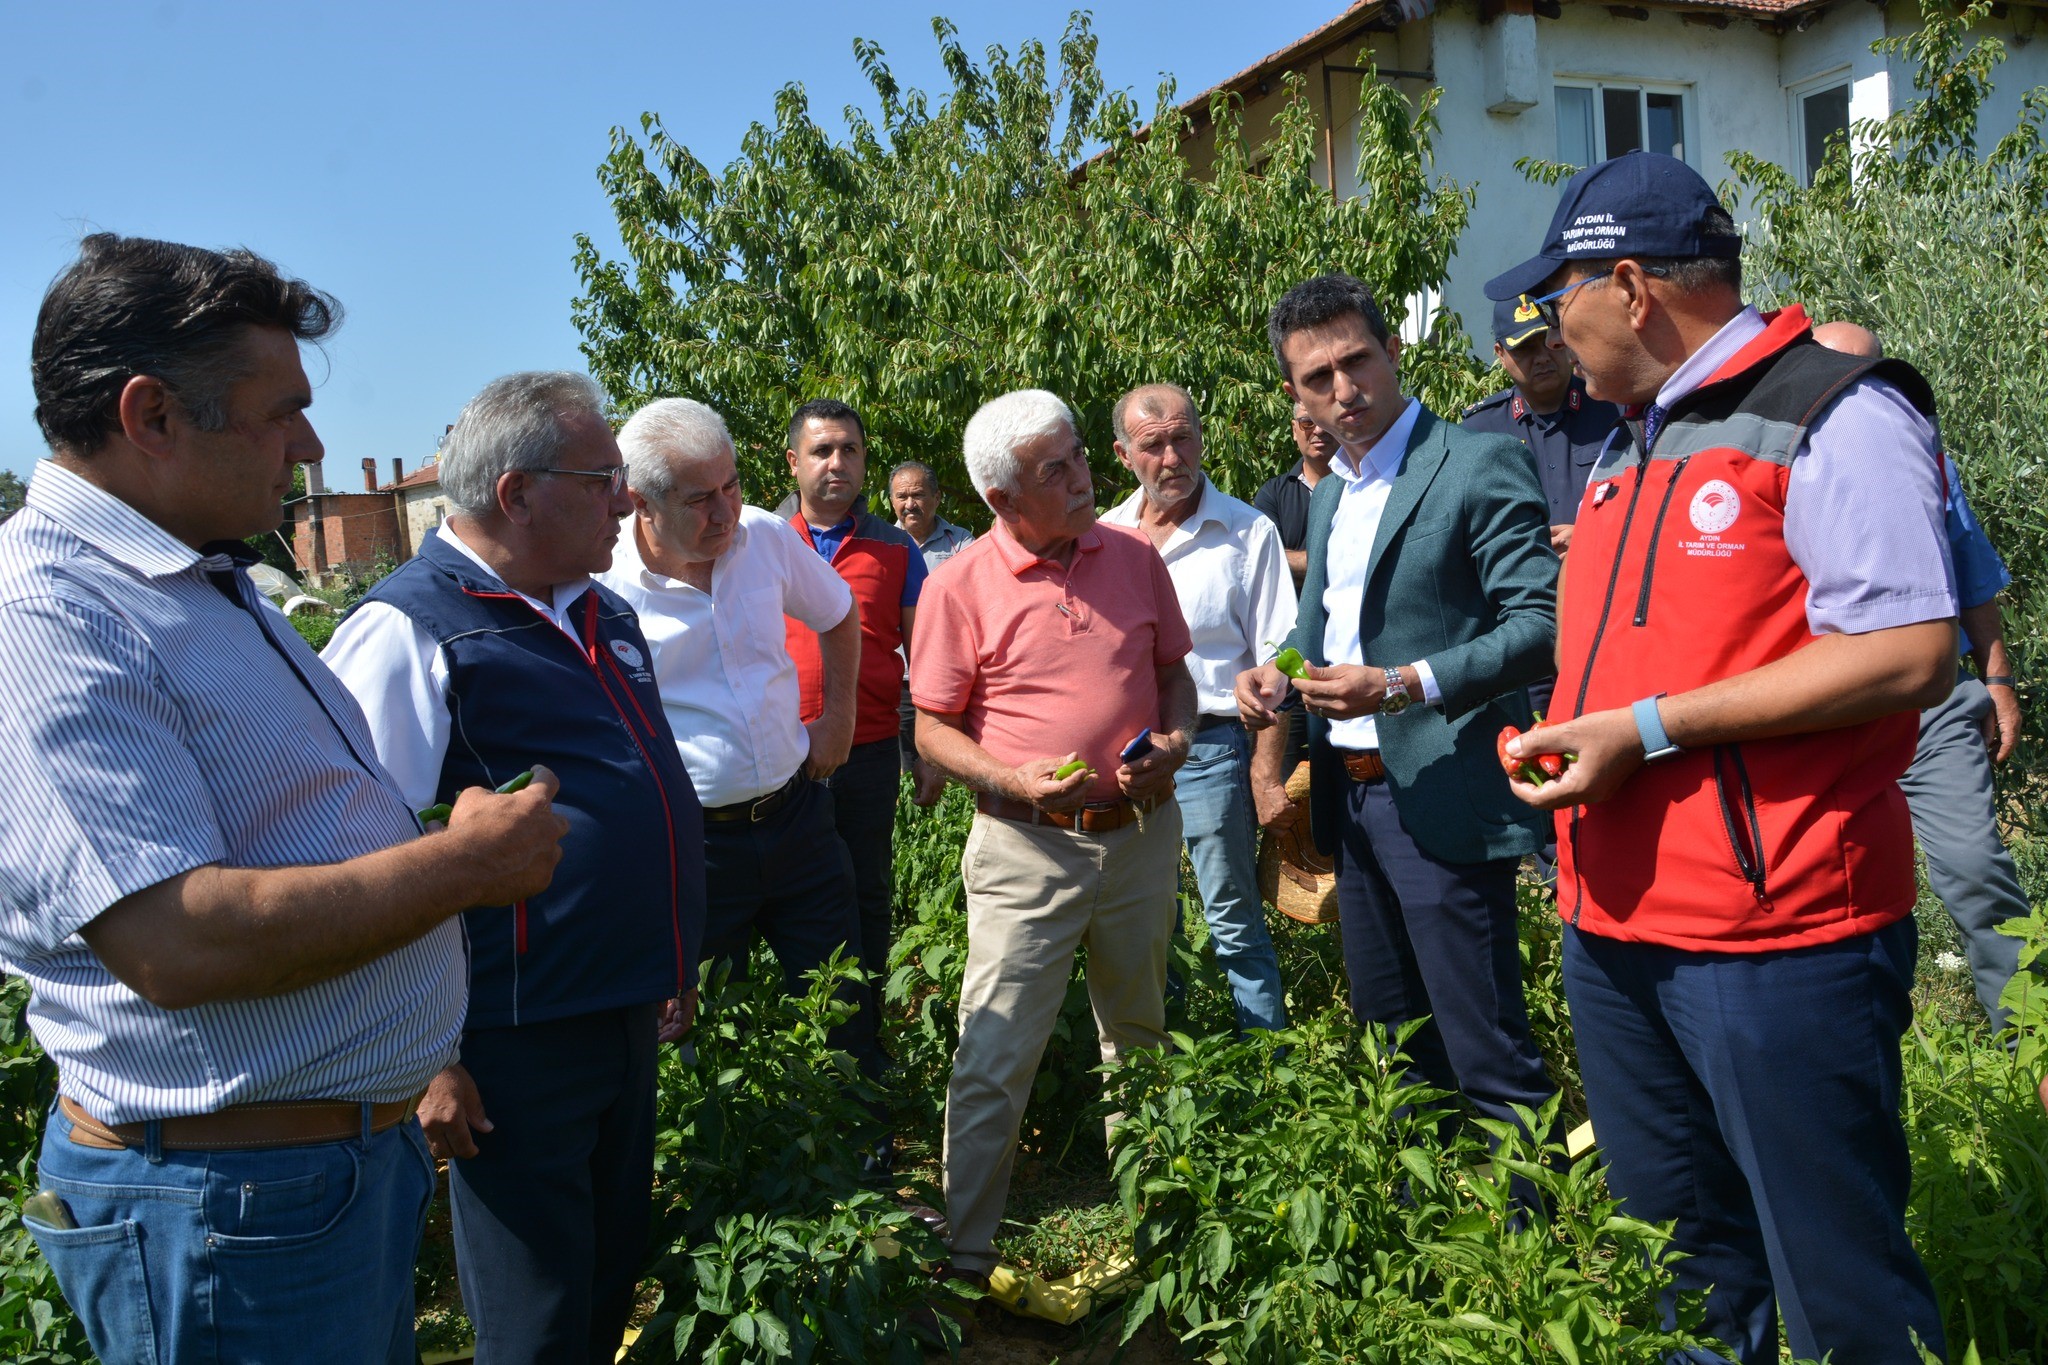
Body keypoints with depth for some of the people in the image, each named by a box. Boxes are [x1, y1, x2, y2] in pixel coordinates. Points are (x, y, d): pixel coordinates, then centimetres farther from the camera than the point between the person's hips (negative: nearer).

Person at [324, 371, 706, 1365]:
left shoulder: (602, 614, 9)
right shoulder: (409, 632, -17)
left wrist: (673, 967, 22)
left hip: (628, 1020, 8)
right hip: (514, 1048, -8)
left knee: (614, 1279, 23)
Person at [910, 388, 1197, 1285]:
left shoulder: (1134, 557, 3)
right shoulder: (960, 585, -8)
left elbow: (1174, 673, 14)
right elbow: (932, 729, -5)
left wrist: (1175, 740, -6)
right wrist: (1015, 781, -20)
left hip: (1142, 833, 4)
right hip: (1026, 848, -4)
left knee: (1140, 1037, 20)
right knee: (993, 1059, -2)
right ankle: (963, 1257, 14)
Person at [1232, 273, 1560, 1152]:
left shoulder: (1479, 465, -10)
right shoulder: (1327, 494, 15)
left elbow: (1539, 623, -17)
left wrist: (1403, 686, -26)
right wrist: (1274, 678, 2)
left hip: (1441, 798, -8)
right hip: (1348, 796, 8)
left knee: (1486, 1056, -1)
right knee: (1391, 1048, 19)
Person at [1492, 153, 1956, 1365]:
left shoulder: (1833, 412, -10)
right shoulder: (1631, 445, 17)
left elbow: (1910, 658, -19)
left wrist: (1648, 729, -20)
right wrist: (1574, 736, 11)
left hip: (1777, 935, -8)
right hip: (1617, 921, 8)